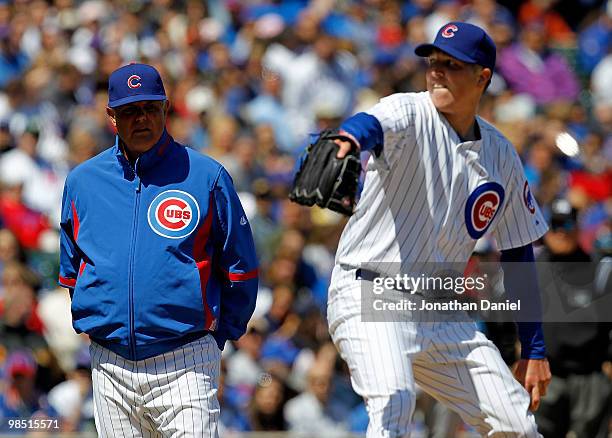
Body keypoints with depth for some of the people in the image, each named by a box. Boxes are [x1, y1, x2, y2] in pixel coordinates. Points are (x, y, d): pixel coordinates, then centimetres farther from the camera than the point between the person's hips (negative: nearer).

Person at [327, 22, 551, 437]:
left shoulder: (502, 157, 9)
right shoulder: (410, 114, -7)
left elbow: (518, 252, 17)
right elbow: (373, 124, -33)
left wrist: (535, 351, 14)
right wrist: (348, 139, -60)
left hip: (440, 313, 6)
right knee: (394, 399, -32)